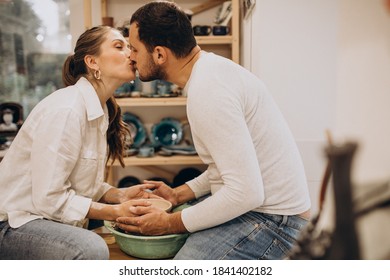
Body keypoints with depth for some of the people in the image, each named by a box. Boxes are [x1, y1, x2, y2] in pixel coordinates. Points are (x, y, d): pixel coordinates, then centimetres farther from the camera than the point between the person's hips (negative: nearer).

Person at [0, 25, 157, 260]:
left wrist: (120, 195, -8)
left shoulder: (101, 110, 5)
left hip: (50, 216, 9)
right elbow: (49, 198, -23)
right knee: (91, 249, -32)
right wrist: (115, 212, -20)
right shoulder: (66, 109, -23)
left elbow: (82, 182, 8)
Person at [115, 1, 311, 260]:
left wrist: (170, 223, -16)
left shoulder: (208, 92, -24)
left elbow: (246, 193, -26)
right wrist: (178, 195, 10)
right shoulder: (212, 67, 8)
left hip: (272, 218, -10)